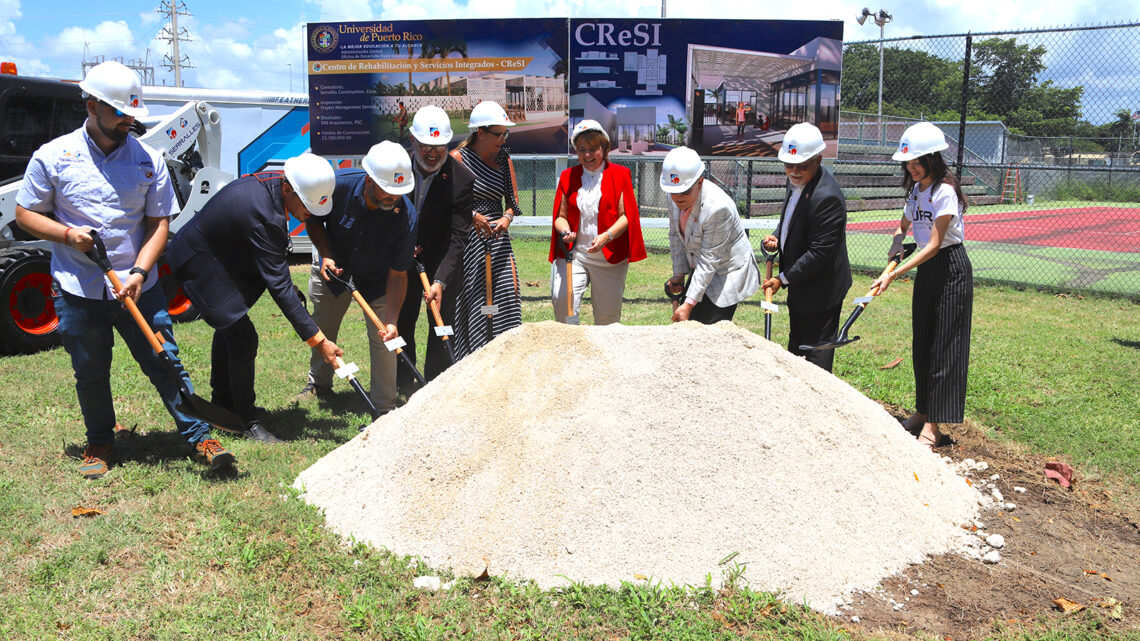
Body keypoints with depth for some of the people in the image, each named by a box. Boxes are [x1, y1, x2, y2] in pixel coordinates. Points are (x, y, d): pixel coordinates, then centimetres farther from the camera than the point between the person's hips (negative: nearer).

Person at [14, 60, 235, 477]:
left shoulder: (149, 160, 1)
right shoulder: (53, 157, -1)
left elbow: (159, 223, 1)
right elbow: (25, 214, 6)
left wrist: (139, 272, -13)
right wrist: (67, 234, -14)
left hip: (138, 288, 0)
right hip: (78, 290, 0)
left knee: (166, 363, 0)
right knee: (90, 373, 12)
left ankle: (200, 436, 9)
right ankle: (100, 444, 31)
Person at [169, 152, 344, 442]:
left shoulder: (270, 180, -10)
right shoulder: (264, 216, -37)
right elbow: (279, 285, -37)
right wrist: (316, 339, -36)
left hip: (214, 253, 11)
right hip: (198, 262, -11)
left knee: (230, 326, 24)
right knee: (243, 337, -12)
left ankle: (223, 401, 42)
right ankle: (247, 419, 3)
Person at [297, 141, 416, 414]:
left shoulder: (406, 215, -35)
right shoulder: (338, 185, -32)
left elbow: (397, 274, -29)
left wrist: (392, 320, -37)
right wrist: (324, 255, -22)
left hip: (377, 274, -2)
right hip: (334, 262, 2)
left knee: (383, 336, -10)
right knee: (322, 327, 15)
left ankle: (385, 406, 4)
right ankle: (319, 384, 39)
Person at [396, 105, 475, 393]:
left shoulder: (462, 179, -20)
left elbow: (457, 237, -23)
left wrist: (440, 280, -31)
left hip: (442, 263, -3)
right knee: (401, 322, 9)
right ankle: (403, 386, 23)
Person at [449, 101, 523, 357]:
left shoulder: (504, 159, 9)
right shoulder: (457, 158, -6)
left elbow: (513, 201, 13)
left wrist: (508, 217, -7)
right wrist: (470, 215, -19)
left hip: (497, 238, 5)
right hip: (466, 239, -5)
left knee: (508, 293, -2)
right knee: (471, 297, -4)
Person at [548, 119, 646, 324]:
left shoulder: (620, 174, 4)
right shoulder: (568, 176, 12)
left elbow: (627, 215, -3)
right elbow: (560, 216, 13)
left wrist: (606, 236, -20)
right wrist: (566, 231, -11)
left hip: (610, 256, -1)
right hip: (573, 253, 1)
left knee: (608, 313, 3)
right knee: (562, 298, -18)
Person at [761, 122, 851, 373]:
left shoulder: (826, 197, -28)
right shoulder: (797, 181, 1)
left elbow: (819, 252, -26)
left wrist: (783, 278, -19)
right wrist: (777, 237, -1)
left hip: (821, 289, -10)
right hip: (800, 285, 10)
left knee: (816, 355, 1)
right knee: (796, 346, 23)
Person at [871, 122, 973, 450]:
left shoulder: (945, 191, -20)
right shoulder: (916, 189, 6)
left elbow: (934, 245, -24)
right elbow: (904, 224, 20)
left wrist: (894, 274, -28)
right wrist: (897, 241, -2)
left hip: (950, 268, -8)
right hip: (925, 269, 8)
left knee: (943, 345, -4)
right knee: (922, 342, 13)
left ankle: (932, 425, 1)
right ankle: (922, 411, 25)